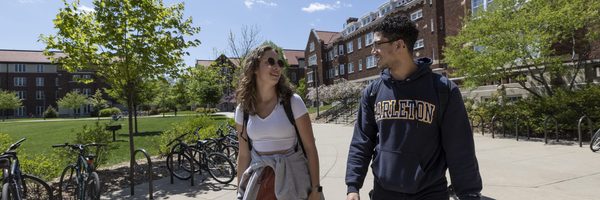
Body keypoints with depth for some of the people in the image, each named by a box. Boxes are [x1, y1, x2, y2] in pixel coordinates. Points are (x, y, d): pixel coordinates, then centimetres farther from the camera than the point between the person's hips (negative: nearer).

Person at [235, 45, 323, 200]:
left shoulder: (293, 102, -10)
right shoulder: (242, 109, -2)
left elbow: (310, 148, -8)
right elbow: (244, 155, 5)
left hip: (292, 180, -2)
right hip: (257, 184, 2)